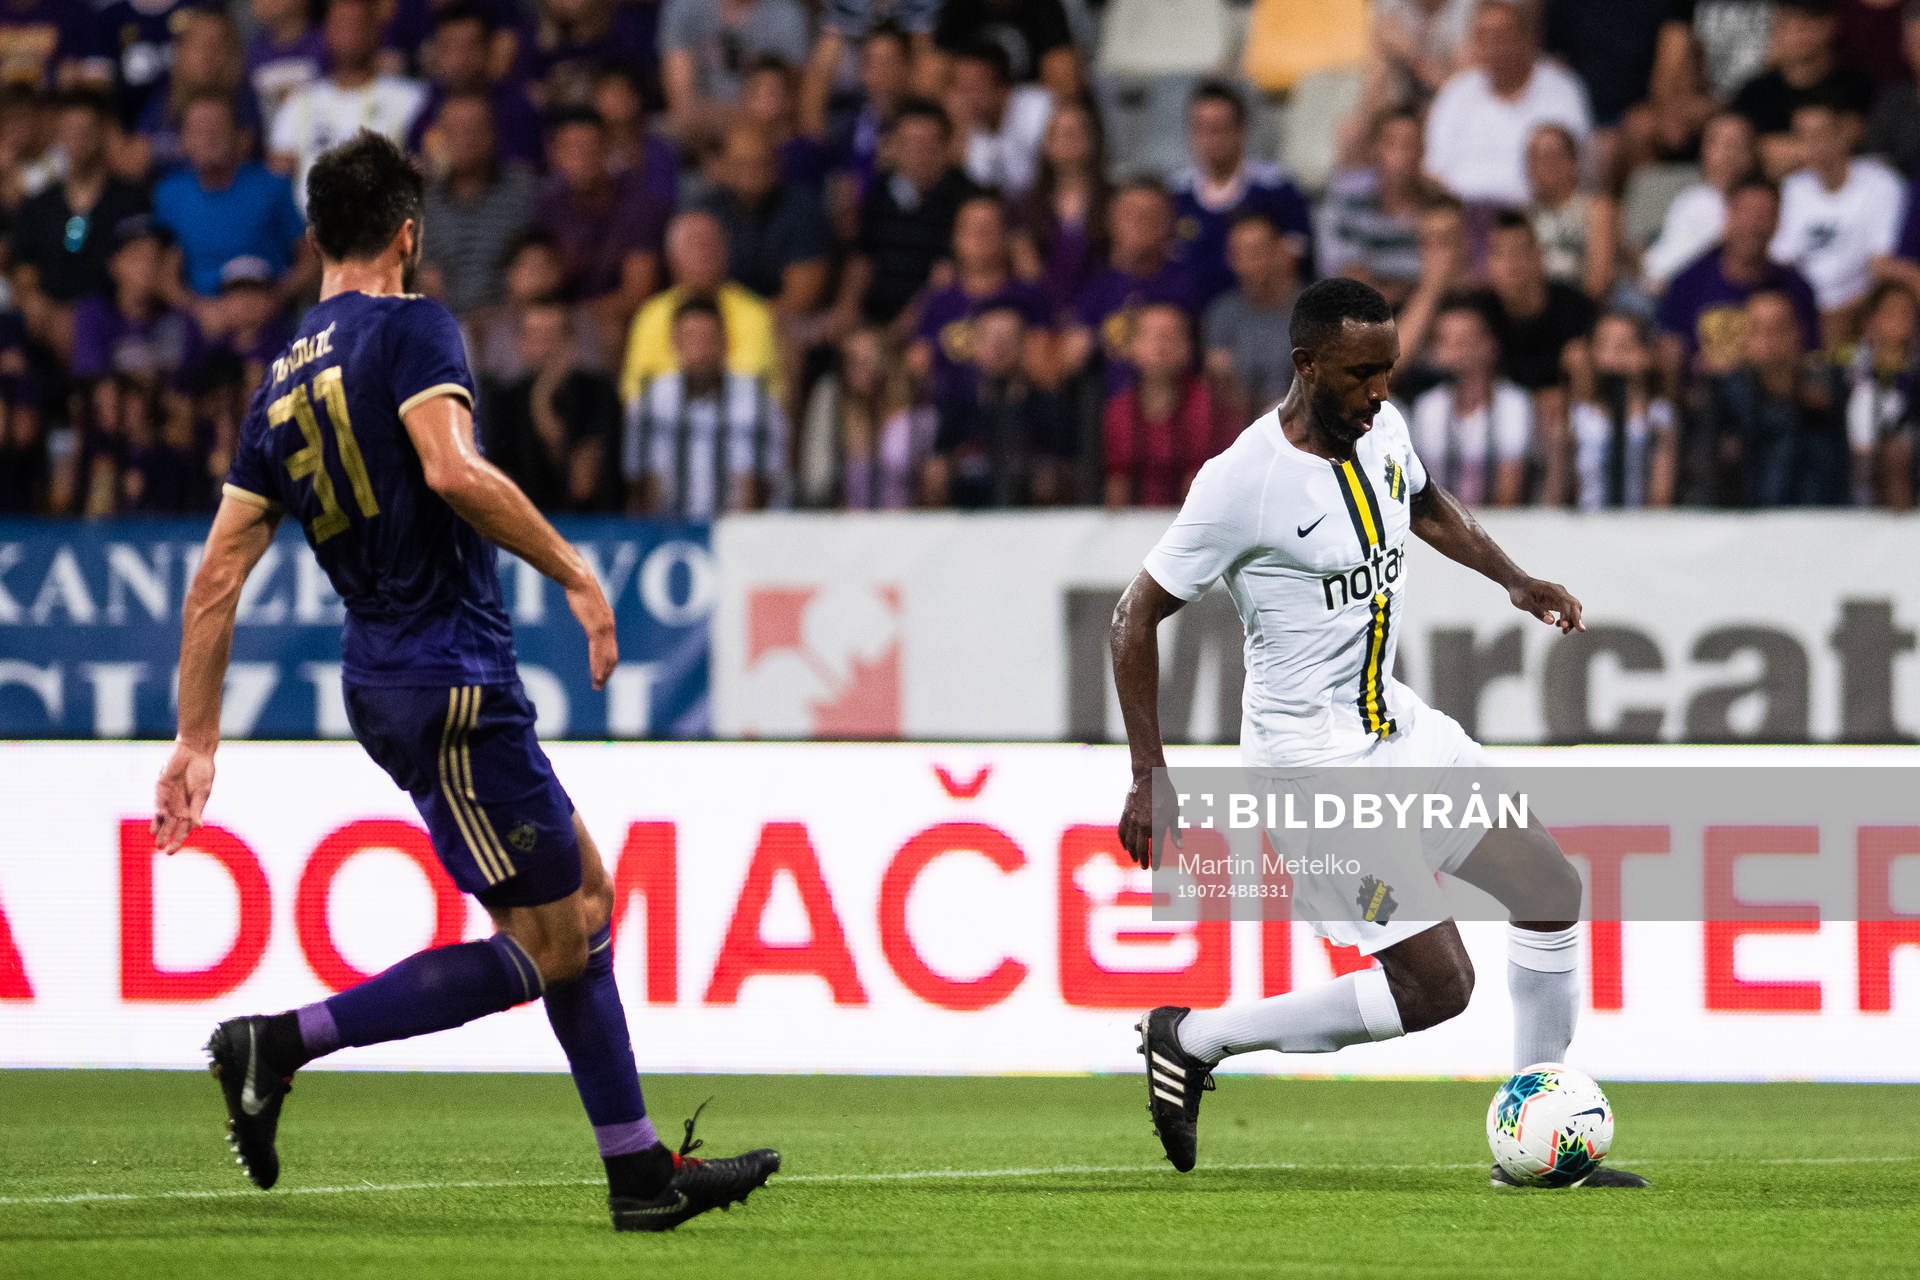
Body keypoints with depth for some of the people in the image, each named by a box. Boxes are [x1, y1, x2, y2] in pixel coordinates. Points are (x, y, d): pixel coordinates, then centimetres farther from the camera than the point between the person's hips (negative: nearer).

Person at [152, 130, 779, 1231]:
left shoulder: (282, 385, 14)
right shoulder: (411, 328, -8)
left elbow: (217, 576, 11)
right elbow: (452, 469, -26)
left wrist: (199, 741, 13)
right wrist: (574, 570, -18)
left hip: (382, 679, 9)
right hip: (452, 681, -9)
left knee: (587, 896, 14)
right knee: (547, 950, -4)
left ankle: (640, 1171, 14)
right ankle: (283, 1043, -9)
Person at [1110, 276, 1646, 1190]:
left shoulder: (1382, 431, 1)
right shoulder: (1244, 480, -22)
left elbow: (1426, 506, 26)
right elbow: (1136, 619, -16)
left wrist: (1514, 580, 11)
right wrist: (1149, 778, -19)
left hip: (1396, 725, 9)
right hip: (1313, 755, -9)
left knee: (1552, 890, 7)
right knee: (1435, 987, -10)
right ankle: (1193, 1039, 5)